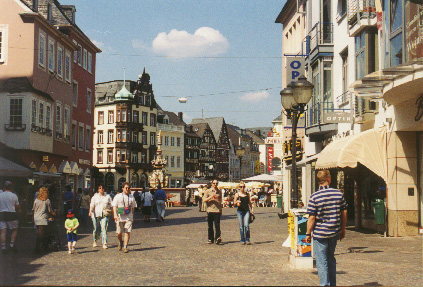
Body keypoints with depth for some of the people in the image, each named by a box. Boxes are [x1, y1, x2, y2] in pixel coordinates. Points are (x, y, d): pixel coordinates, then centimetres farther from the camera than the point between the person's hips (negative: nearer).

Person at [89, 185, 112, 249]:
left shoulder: (108, 196, 12)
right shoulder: (95, 197, 11)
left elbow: (111, 205, 14)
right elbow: (92, 205, 5)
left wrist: (112, 212, 4)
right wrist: (90, 212, -11)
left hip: (105, 215, -1)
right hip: (96, 214, 1)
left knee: (104, 229, -11)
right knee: (96, 229, 9)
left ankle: (104, 244, -11)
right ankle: (95, 241, 32)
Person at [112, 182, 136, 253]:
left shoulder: (131, 197, 10)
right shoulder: (118, 196, 2)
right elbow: (114, 206, -4)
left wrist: (132, 217, 19)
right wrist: (115, 215, -19)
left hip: (129, 217, 1)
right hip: (120, 217, -1)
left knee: (127, 232, -10)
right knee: (119, 233, 2)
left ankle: (125, 247, -4)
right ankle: (120, 242, 33)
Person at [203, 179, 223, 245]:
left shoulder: (219, 192, 13)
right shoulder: (208, 191, 5)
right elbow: (204, 200, -1)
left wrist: (221, 210, 20)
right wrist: (211, 197, -14)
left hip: (217, 211, 1)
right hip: (210, 210, -1)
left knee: (217, 226, -7)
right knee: (210, 226, 5)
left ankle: (218, 238, -8)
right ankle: (210, 239, 13)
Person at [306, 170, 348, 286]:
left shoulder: (314, 197, -12)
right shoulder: (339, 194, -2)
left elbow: (311, 218, -13)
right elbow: (344, 213, 5)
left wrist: (308, 234, -3)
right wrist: (343, 229, 17)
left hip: (320, 233, -4)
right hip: (335, 233, 4)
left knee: (321, 262, 3)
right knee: (331, 258, 21)